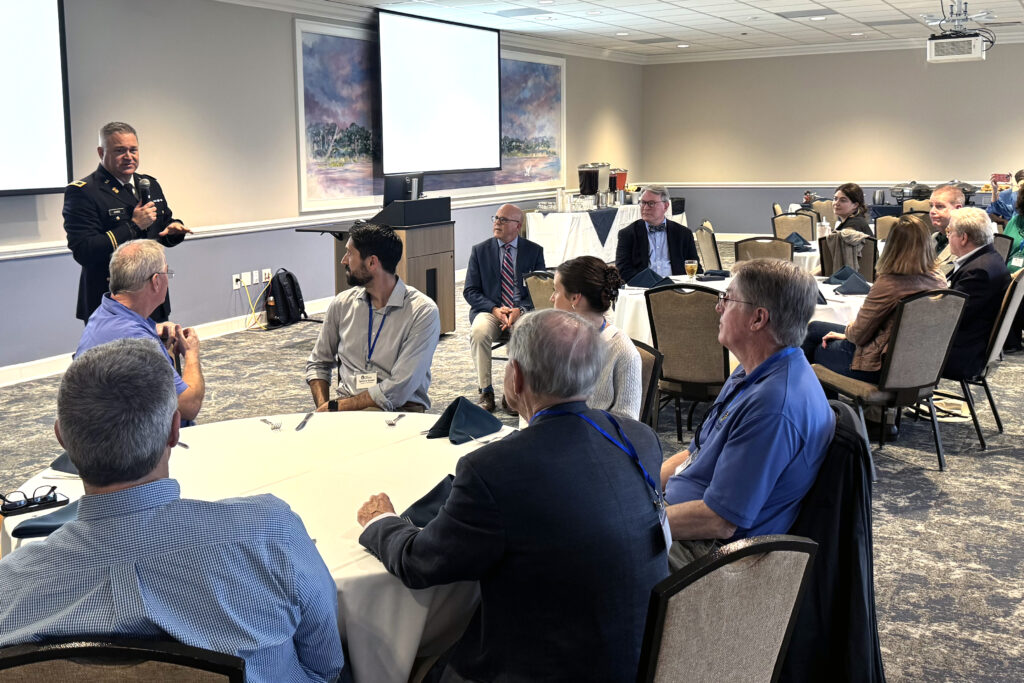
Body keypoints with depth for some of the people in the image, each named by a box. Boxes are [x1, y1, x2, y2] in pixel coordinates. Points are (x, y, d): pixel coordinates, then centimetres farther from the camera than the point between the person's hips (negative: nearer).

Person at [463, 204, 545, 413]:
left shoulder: (534, 251, 8)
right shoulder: (480, 250, 8)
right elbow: (470, 291, 4)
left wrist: (520, 310, -15)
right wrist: (495, 310, -14)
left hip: (522, 311, 0)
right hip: (489, 311, 1)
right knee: (479, 332, -33)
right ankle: (485, 391, -22)